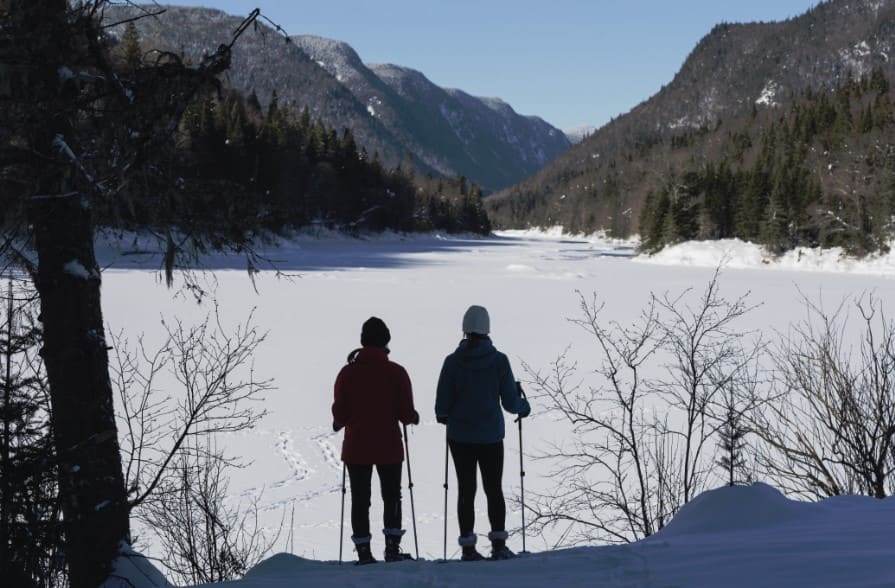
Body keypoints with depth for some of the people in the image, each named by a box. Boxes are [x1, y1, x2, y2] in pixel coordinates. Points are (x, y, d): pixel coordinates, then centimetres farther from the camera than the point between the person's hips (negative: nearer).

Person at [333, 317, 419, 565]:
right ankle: (392, 548, 10)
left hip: (356, 448, 1)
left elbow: (340, 414, -4)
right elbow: (406, 414, -8)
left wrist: (339, 423, 18)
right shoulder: (396, 372, -8)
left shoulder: (347, 373, -6)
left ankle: (364, 553, 8)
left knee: (360, 500, 8)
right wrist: (413, 417, 14)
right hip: (389, 448, 0)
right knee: (391, 497, 14)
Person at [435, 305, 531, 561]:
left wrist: (443, 416, 19)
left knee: (466, 491, 7)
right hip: (491, 436, 0)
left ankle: (468, 547, 7)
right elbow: (510, 402, -6)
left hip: (460, 436, 0)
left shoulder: (453, 361, -7)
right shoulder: (499, 360, -8)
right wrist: (524, 406, 16)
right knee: (494, 490, 10)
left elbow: (443, 403, -4)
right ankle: (498, 544, 6)